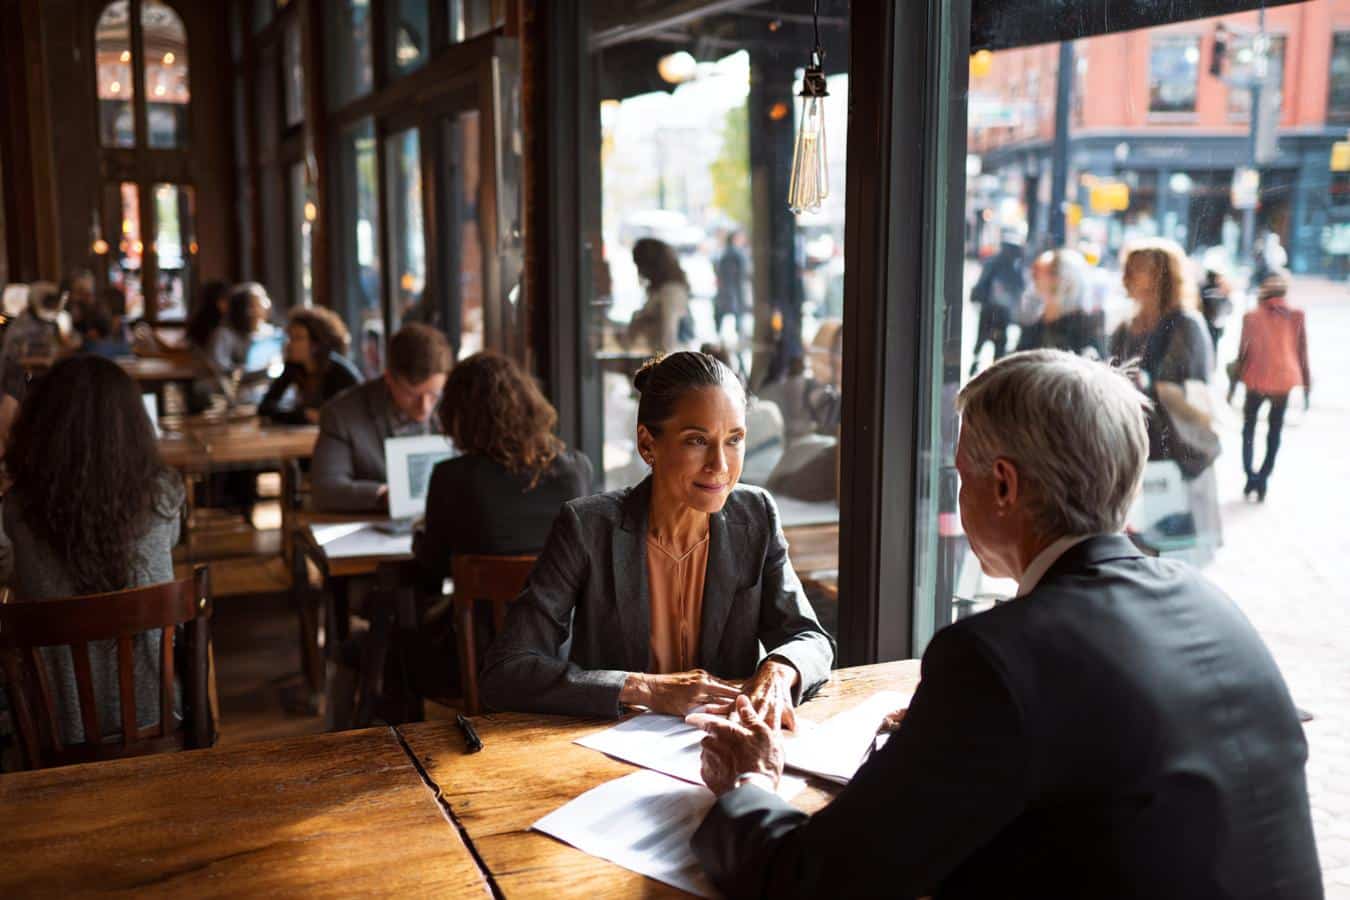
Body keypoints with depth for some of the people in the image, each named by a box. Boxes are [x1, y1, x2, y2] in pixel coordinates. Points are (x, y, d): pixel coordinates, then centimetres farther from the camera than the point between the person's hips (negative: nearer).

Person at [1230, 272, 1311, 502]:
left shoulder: (1252, 317, -7)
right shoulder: (1296, 317, -3)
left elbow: (1242, 355, -4)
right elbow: (1303, 355, -1)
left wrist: (1232, 386, 4)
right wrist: (1307, 386, 8)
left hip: (1257, 381, -1)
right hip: (1284, 380, 1)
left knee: (1249, 427, 15)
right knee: (1275, 430, 13)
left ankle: (1250, 476, 3)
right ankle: (1263, 478, 5)